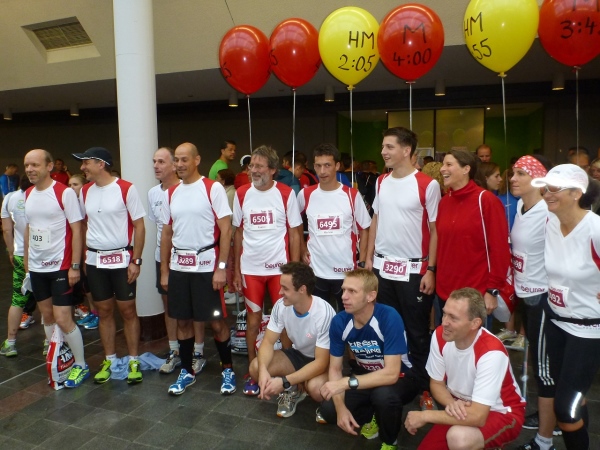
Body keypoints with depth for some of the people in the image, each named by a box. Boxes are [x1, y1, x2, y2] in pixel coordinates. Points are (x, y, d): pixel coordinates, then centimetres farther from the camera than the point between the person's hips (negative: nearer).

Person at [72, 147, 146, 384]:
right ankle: (109, 360, 24)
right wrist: (83, 258, 8)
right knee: (104, 311, 11)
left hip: (121, 259, -4)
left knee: (127, 310, 3)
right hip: (94, 260, 5)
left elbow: (139, 226, -9)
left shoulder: (126, 189, -10)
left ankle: (134, 361, 16)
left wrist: (136, 260, -12)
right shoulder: (85, 191, 5)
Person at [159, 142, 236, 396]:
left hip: (206, 264, -5)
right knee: (182, 320, 12)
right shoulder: (171, 193, 9)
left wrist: (221, 267, -15)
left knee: (216, 321, 3)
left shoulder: (213, 189, -7)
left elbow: (225, 230, -10)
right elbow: (166, 234, 13)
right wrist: (164, 271, 11)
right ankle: (187, 371, 28)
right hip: (178, 265, 5)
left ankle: (228, 369, 21)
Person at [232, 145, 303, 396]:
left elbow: (294, 233, -2)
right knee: (253, 318, 11)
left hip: (279, 266, -2)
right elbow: (238, 233, 6)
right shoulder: (242, 194, 1)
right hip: (250, 268, 2)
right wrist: (236, 270, 4)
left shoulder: (286, 194, -6)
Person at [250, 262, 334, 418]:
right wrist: (263, 369, -32)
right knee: (255, 367, -18)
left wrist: (284, 382, -37)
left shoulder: (324, 313, -32)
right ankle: (295, 389, 4)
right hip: (298, 354, 5)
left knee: (315, 387, -37)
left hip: (324, 361, -4)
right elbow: (268, 342, -11)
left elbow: (321, 362, -30)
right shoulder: (281, 306, -16)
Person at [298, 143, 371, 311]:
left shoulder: (352, 195, -5)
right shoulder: (305, 195, -1)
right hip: (316, 271, 1)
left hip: (346, 270, -1)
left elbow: (364, 230, 0)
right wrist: (303, 250, 6)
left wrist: (362, 263, -4)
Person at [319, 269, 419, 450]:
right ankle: (372, 416, 14)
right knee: (328, 410, -17)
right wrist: (341, 408, -22)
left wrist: (347, 382, -37)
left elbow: (391, 374, -33)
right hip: (365, 378, 4)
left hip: (400, 378, -4)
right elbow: (335, 369, -9)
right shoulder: (339, 322, -18)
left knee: (383, 394, -36)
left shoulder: (389, 318, -31)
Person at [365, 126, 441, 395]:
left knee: (416, 332, 7)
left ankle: (422, 384, 25)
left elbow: (435, 230, -8)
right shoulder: (381, 182, 6)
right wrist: (368, 258, 9)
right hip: (382, 267, 5)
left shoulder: (427, 185, -10)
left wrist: (430, 270, -11)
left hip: (413, 269, -5)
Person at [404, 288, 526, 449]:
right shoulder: (440, 335, -15)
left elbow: (477, 417, -33)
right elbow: (437, 384, -1)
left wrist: (424, 416, -26)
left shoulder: (491, 352, -33)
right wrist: (452, 404, -24)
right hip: (460, 407, 6)